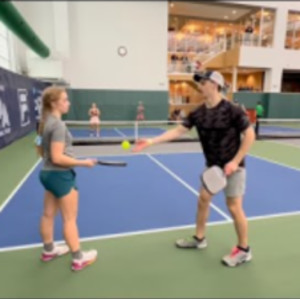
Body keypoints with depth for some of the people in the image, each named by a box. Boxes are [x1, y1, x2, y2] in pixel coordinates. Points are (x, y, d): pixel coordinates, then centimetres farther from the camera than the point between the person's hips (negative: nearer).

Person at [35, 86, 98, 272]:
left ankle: (49, 250, 39)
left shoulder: (46, 122, 7)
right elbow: (57, 157, -26)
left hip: (48, 173, 9)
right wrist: (83, 163, -20)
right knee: (70, 219, 3)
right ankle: (78, 259, 18)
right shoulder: (58, 125, -23)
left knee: (49, 214, 21)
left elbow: (41, 149, 17)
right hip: (61, 175, -9)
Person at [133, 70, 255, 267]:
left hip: (233, 166, -6)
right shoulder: (198, 113, -3)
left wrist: (235, 161, -20)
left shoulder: (232, 110, -20)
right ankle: (199, 238, 33)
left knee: (234, 207, 0)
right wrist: (152, 141, -8)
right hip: (213, 165, 7)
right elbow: (178, 131, -2)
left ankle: (244, 250, 21)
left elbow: (249, 135, -15)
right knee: (203, 200, 13)